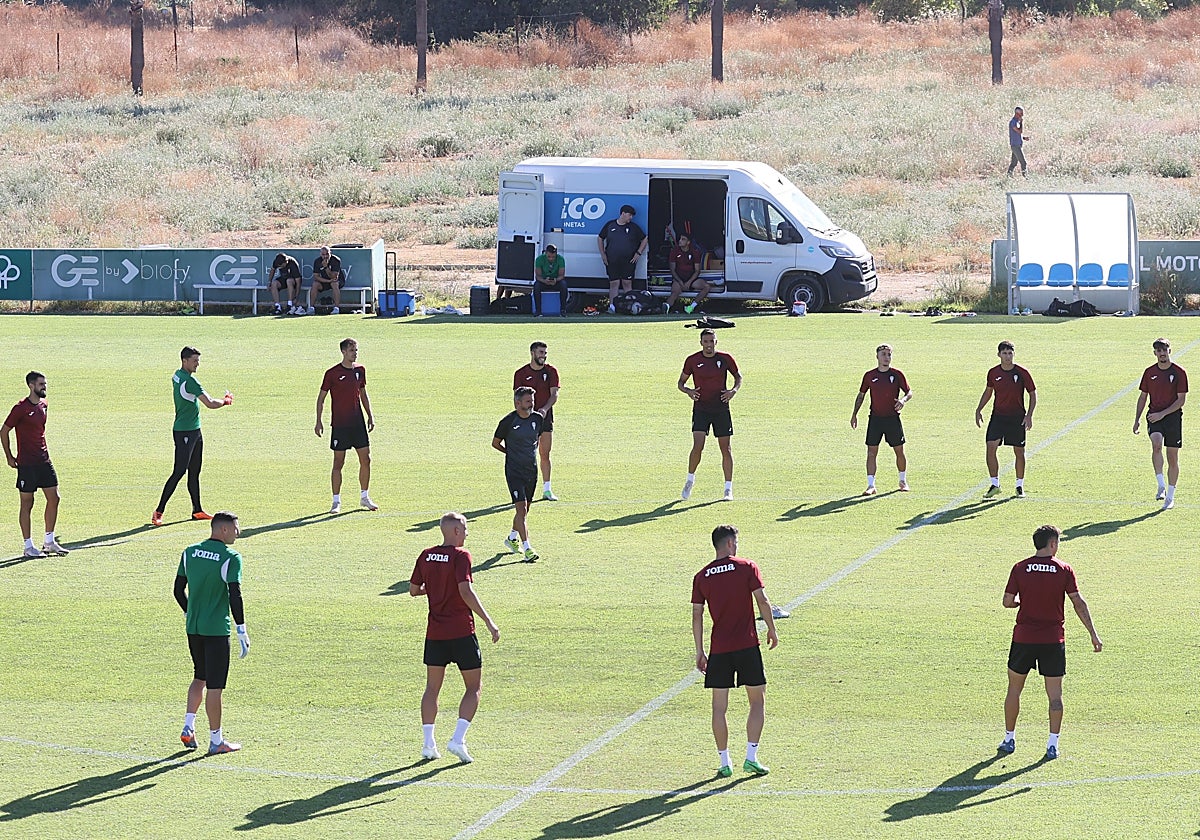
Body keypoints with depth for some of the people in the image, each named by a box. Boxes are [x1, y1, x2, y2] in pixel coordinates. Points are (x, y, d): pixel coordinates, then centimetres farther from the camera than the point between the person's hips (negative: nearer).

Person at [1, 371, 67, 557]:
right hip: (27, 463, -7)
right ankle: (28, 546, 6)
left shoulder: (43, 404, 9)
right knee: (27, 503, 0)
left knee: (53, 498, 5)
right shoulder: (21, 408, -12)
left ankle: (49, 542, 16)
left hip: (44, 460, 7)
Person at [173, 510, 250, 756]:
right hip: (217, 629, -6)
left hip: (193, 627, 6)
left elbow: (179, 590, 12)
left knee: (200, 677, 22)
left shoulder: (190, 552, 7)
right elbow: (234, 595, -18)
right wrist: (242, 631, -14)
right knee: (215, 686, 1)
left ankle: (188, 727, 11)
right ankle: (216, 740, 7)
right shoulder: (231, 558, -12)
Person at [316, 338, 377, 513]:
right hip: (339, 425, -5)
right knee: (338, 462, -1)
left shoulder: (360, 370, 7)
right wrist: (319, 421, -7)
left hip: (358, 423, 5)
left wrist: (370, 416, 15)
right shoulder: (332, 373, -8)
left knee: (366, 459, 4)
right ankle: (336, 501, 6)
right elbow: (321, 398, -2)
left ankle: (364, 497, 18)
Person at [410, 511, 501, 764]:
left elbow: (413, 590, 11)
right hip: (461, 632, -5)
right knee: (473, 688, 6)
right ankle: (458, 739, -7)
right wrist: (489, 622, -18)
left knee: (432, 687, 13)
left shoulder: (426, 556, 5)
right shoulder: (460, 556, -11)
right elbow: (466, 592, -21)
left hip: (435, 632, 5)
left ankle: (428, 743, 8)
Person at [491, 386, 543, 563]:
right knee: (521, 507, -14)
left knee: (525, 508, 15)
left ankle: (512, 538, 38)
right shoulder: (508, 421, -13)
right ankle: (527, 549, -17)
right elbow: (495, 443, 0)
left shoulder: (538, 419, 2)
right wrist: (513, 452, 5)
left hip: (531, 470, 6)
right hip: (514, 470, -6)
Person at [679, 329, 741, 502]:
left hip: (721, 408, 1)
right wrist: (688, 391, -12)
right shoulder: (693, 360, -2)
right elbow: (681, 382, 9)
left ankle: (728, 489, 12)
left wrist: (734, 390, -5)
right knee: (697, 446, -14)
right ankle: (690, 479, 10)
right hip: (700, 408, -1)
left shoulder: (725, 359, 0)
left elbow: (738, 376, 14)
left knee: (725, 448, 3)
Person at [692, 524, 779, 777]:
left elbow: (697, 615, 4)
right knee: (757, 701, 9)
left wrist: (699, 652, 10)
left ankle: (725, 763, 7)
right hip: (747, 645, -2)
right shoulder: (747, 567, -2)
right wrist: (772, 630, 7)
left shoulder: (702, 576, 5)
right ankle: (751, 758, 2)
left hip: (718, 649, 2)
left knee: (719, 706, 8)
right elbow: (762, 600, -7)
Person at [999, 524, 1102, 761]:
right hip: (1053, 639, -1)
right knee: (1055, 692, 6)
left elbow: (1007, 602, -1)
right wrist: (1093, 634, -1)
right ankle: (1053, 744, 1)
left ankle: (1009, 739, 21)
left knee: (1014, 688, 15)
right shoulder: (1064, 570, -4)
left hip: (1023, 637, 1)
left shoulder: (1020, 568, -2)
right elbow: (1078, 603, -5)